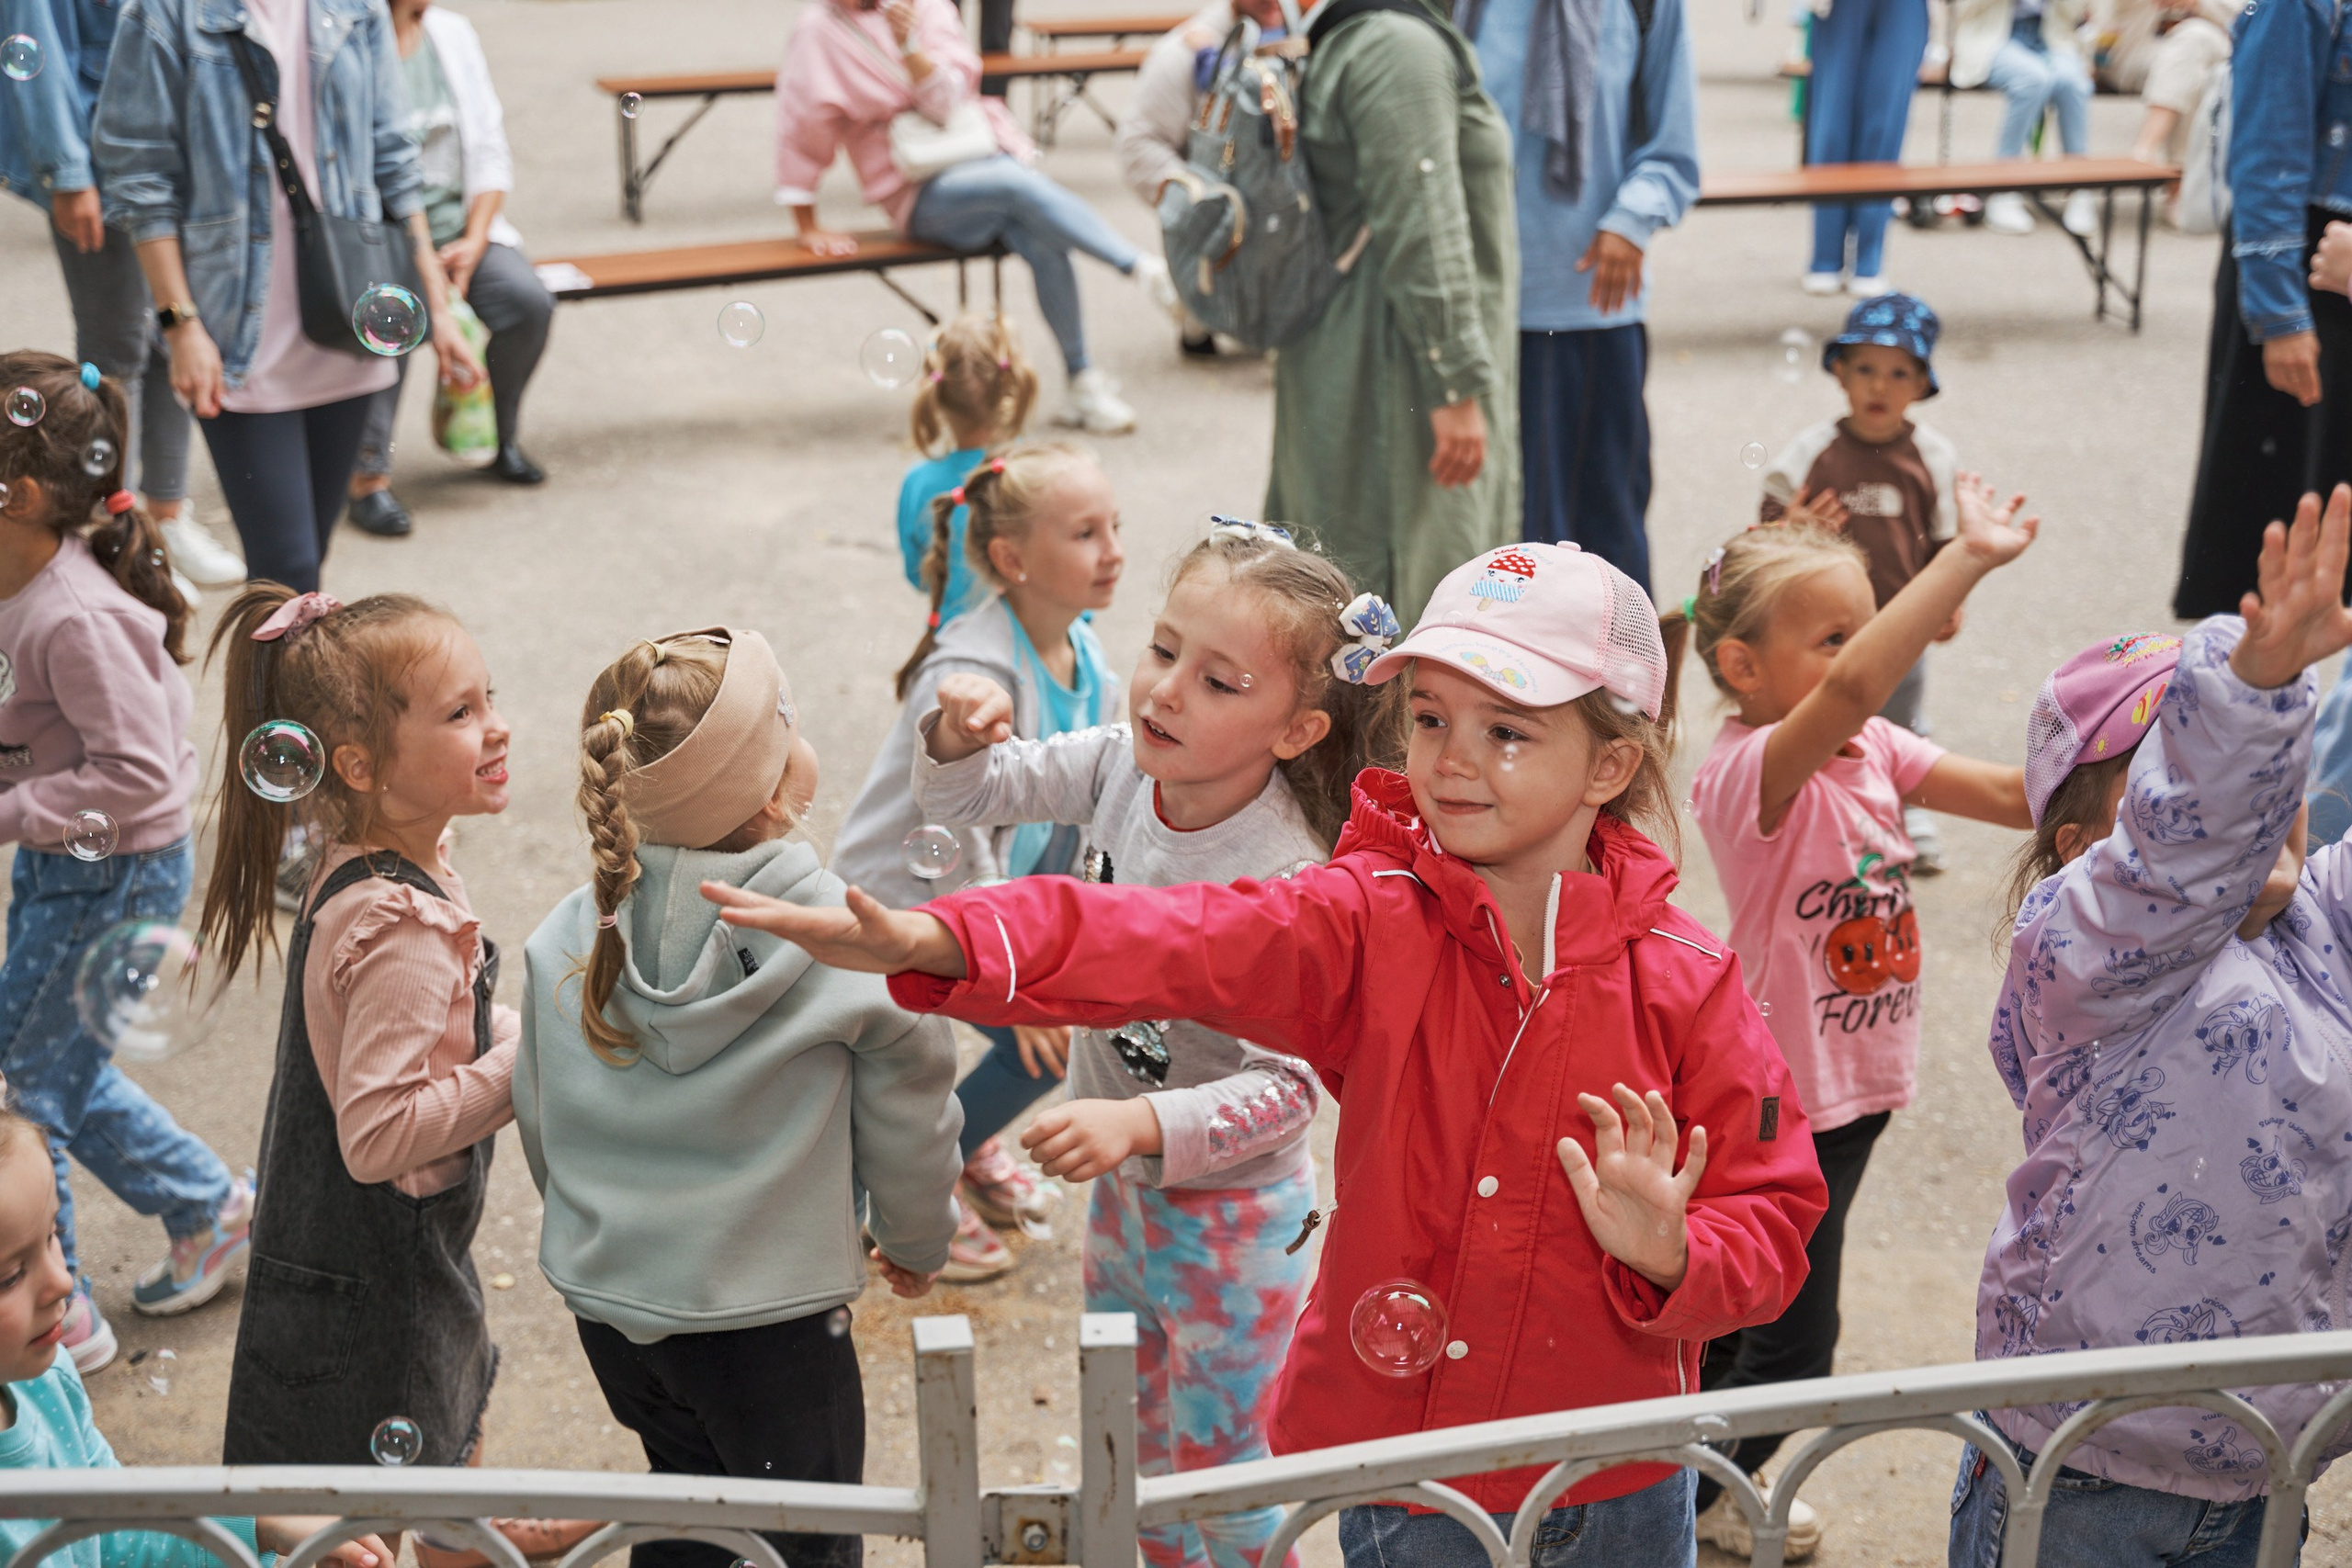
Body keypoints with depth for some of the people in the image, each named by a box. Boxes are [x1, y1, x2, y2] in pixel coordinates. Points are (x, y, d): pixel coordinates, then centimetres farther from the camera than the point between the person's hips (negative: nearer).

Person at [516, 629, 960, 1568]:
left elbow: (540, 1120, 5)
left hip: (604, 1292, 5)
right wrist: (917, 1242, 12)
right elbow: (906, 1119, -8)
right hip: (767, 1317, -5)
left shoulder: (565, 941, -7)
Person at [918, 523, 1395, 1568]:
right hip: (1120, 1182, 7)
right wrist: (960, 735, -21)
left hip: (1231, 1214, -7)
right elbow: (967, 796, 0)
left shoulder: (1287, 879, -31)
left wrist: (1143, 1123, -41)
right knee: (1132, 1453, 27)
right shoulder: (1122, 766, -13)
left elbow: (1288, 1086, -29)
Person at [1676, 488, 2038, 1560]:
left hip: (1855, 1081, 8)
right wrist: (1969, 558, -50)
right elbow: (1847, 690, -46)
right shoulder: (1749, 772, -26)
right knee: (1791, 1343, 5)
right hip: (1785, 1098, -8)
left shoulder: (1873, 750, 0)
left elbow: (2016, 795, 0)